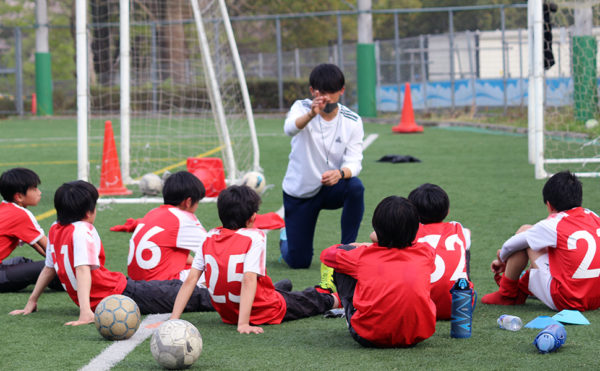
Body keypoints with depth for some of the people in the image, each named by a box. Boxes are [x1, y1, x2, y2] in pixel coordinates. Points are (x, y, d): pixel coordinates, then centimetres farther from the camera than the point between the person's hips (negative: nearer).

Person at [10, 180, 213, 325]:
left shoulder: (55, 230, 6)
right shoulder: (82, 231, -19)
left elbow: (49, 268, 13)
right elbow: (83, 269, -30)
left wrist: (32, 302, 22)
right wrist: (85, 312, -39)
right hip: (118, 295, -9)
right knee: (178, 293, 0)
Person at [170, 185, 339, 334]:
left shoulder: (210, 238, -7)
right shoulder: (254, 237, -21)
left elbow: (190, 280, -12)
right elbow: (249, 279, -30)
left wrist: (173, 319, -14)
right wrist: (243, 324, -33)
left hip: (227, 314, 5)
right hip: (265, 312, -5)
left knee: (284, 284, 35)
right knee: (310, 300, 28)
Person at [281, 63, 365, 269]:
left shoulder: (352, 121, -9)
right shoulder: (302, 108, -13)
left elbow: (354, 161, -16)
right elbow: (290, 128, -37)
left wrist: (340, 173, -40)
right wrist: (310, 115, -60)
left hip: (332, 189, 1)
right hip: (299, 192, -1)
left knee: (355, 186, -35)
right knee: (298, 262, -1)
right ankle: (287, 238, 37)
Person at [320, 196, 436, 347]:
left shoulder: (363, 256, -4)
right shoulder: (425, 254, 2)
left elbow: (327, 254, 18)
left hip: (370, 338, -3)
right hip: (418, 335, 3)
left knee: (343, 250, 12)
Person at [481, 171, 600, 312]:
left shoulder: (552, 226, -8)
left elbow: (510, 246, 4)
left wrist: (502, 259, 29)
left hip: (565, 301, -7)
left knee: (524, 232, 8)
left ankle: (506, 294, 20)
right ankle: (522, 288, 42)